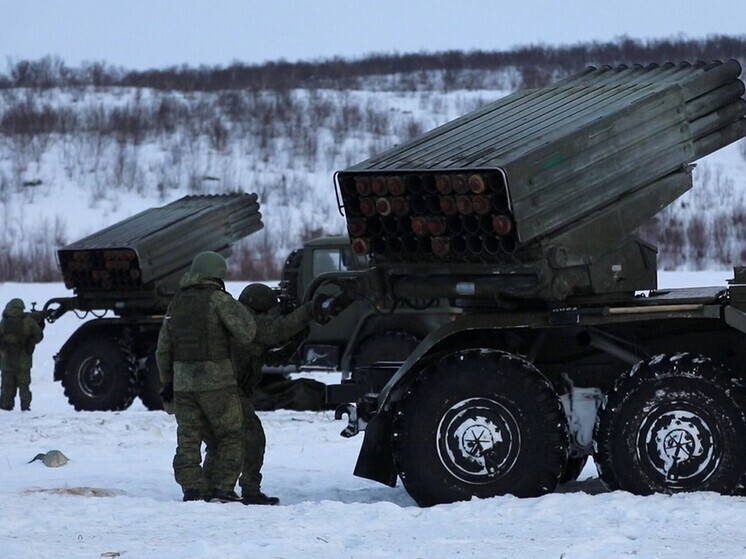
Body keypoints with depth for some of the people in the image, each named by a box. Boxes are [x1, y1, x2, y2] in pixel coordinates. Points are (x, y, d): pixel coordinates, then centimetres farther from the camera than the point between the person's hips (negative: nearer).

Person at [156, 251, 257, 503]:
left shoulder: (177, 302, 13)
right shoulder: (218, 299, -7)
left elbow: (163, 348, 17)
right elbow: (246, 332, -15)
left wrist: (167, 382, 26)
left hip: (183, 380, 5)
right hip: (216, 380, -5)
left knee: (188, 439, 8)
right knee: (231, 436, 5)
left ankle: (192, 488, 1)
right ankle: (221, 489, -1)